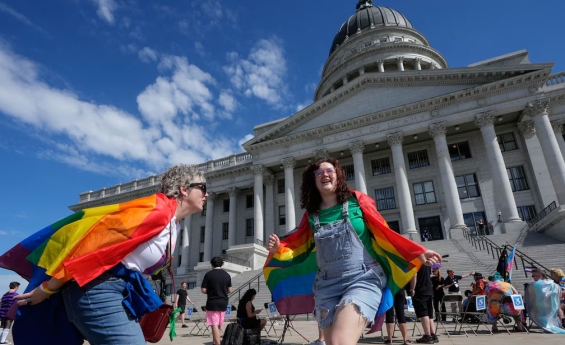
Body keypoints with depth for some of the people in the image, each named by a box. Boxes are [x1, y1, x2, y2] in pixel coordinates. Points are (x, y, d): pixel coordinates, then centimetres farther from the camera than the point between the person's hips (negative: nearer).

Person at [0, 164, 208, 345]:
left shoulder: (174, 226, 13)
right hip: (99, 290, -10)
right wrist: (48, 288, -13)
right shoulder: (158, 208, -17)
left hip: (119, 292, 10)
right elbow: (97, 240, -19)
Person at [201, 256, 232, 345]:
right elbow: (230, 290, 7)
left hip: (212, 303, -5)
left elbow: (204, 290, -10)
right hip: (223, 303, 5)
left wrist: (210, 292, 10)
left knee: (214, 325, -2)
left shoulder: (209, 274, -9)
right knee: (219, 325, 18)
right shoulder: (227, 275, 4)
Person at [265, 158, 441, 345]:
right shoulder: (312, 214, 10)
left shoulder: (357, 201, 3)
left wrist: (417, 253, -6)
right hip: (327, 286, 4)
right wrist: (277, 248, -1)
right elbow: (298, 247, 18)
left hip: (363, 279, -4)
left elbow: (383, 233, 3)